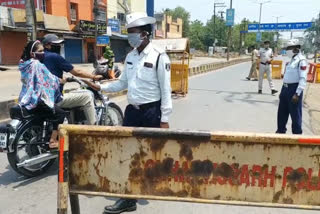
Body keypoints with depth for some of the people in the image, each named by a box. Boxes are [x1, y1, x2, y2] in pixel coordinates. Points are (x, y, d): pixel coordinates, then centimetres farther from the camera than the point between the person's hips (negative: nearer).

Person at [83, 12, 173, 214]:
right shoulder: (131, 56, 9)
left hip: (152, 112, -6)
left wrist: (164, 119, -14)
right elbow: (123, 83, 15)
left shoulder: (159, 56, -12)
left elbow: (165, 90, -13)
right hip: (132, 110, 7)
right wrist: (100, 87, 4)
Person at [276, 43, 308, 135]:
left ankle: (297, 135, 15)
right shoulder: (292, 59, 14)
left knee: (295, 114, 2)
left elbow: (303, 79, -19)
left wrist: (297, 94, -23)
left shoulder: (301, 60, -14)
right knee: (282, 112, 18)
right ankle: (281, 131, 33)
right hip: (286, 88, 9)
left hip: (294, 89, -9)